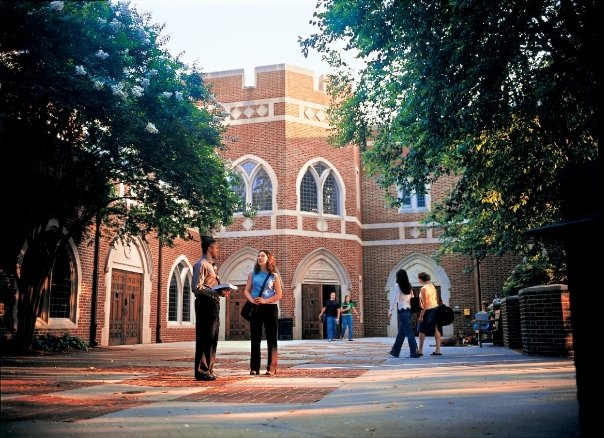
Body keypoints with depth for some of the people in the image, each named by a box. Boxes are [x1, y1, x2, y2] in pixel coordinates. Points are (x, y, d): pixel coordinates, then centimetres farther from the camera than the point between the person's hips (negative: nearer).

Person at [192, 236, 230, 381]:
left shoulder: (211, 265, 19)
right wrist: (217, 292, -23)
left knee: (212, 338, 13)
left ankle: (208, 369, 20)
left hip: (213, 303, 10)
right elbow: (197, 288, -19)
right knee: (204, 338, -7)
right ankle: (201, 371, -2)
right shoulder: (201, 264, -10)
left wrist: (222, 291, 8)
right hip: (205, 303, -10)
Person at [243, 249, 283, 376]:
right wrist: (252, 300, -14)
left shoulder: (274, 276, 3)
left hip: (270, 308, -2)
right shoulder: (253, 274, 10)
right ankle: (254, 368, 7)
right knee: (255, 338, 3)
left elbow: (279, 294, -2)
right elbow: (246, 290, 6)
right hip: (255, 308, 2)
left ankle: (271, 367, 4)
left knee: (271, 338, 0)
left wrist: (266, 300, -16)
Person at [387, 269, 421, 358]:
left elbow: (394, 299, -12)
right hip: (409, 310, 7)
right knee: (401, 332, 14)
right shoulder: (409, 286, 11)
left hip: (402, 310, -7)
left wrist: (390, 312, -8)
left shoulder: (397, 285, -8)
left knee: (408, 331, -5)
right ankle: (395, 351, 22)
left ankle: (414, 352, -6)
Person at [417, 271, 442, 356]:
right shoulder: (432, 286, 8)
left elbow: (424, 303, -20)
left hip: (428, 310, -8)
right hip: (436, 308, 8)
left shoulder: (423, 288, -16)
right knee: (436, 329, 6)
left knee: (422, 330, 3)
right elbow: (437, 298, 12)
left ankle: (420, 351, 6)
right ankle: (437, 350, 6)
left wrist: (421, 316, -18)